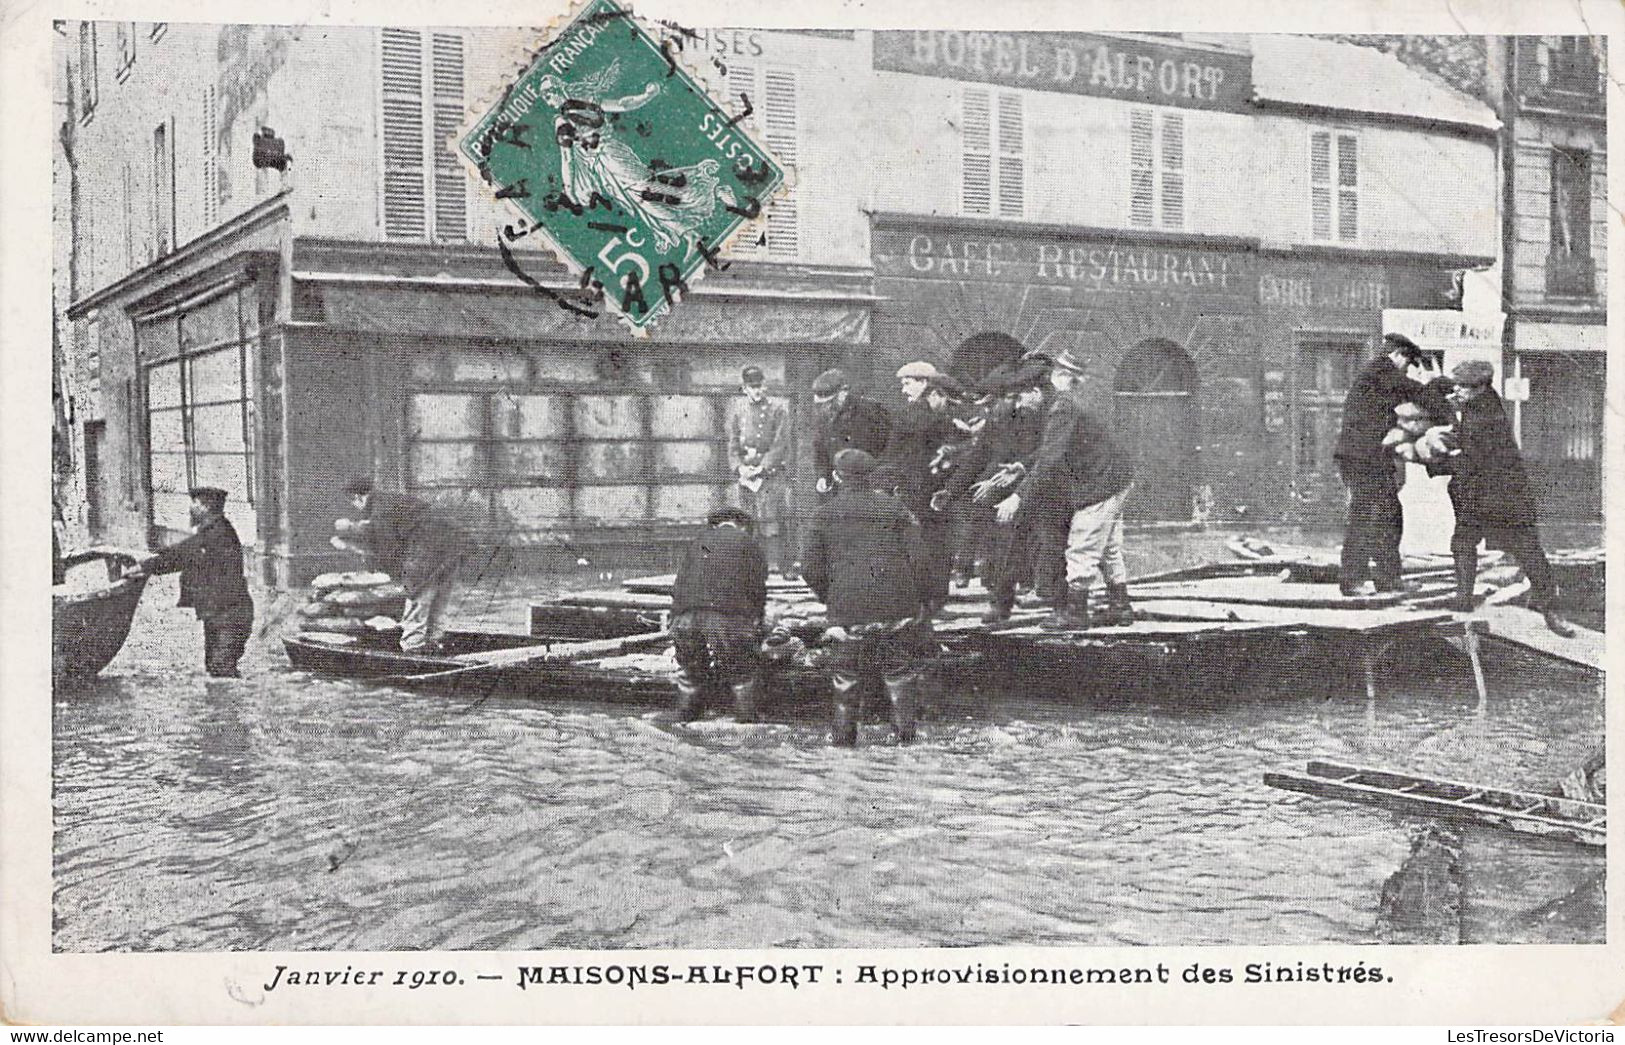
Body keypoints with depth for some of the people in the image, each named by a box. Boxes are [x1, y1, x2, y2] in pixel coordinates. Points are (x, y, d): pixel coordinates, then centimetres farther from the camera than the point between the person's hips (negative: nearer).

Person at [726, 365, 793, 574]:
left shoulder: (778, 408, 2)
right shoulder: (737, 409, 10)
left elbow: (780, 443, -3)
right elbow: (732, 442, 8)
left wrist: (763, 466, -12)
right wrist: (739, 467, -8)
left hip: (771, 471, -2)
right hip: (745, 473, 3)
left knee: (774, 519, -9)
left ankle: (779, 565, -7)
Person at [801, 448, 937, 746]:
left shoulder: (825, 514, 6)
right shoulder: (894, 508, 5)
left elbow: (810, 568, 3)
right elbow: (919, 559, 0)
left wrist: (828, 598, 18)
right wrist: (923, 598, 10)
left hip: (848, 609, 0)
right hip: (898, 606, 0)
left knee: (846, 675, 10)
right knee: (901, 670, 10)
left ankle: (844, 735, 10)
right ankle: (905, 728, 6)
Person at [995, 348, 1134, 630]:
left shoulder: (1063, 409, -21)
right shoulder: (1071, 405, 11)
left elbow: (1049, 461, -29)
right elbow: (1046, 456, 18)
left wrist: (1018, 497, -30)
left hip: (1099, 485, -10)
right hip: (1113, 481, 10)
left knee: (1081, 551, -4)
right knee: (1110, 550, 17)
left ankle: (1074, 612, 3)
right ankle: (1120, 607, 25)